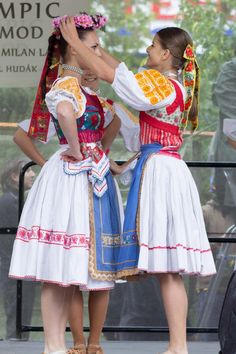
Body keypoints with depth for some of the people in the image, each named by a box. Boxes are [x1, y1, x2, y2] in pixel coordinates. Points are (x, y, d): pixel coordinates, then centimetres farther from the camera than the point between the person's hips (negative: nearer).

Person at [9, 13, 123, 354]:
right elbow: (64, 112, -35)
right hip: (73, 179, -9)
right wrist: (76, 150, -23)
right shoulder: (68, 83, -12)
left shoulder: (80, 85, 18)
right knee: (59, 268, -7)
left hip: (92, 179, 9)